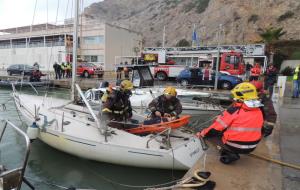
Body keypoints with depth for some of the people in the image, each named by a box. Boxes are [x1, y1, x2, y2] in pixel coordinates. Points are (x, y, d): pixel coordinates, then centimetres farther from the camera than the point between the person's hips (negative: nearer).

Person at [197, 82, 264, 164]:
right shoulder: (259, 112, 0)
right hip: (251, 147, 7)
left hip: (234, 146, -7)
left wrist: (202, 133, 2)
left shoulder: (234, 110, -17)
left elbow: (216, 128, -12)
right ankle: (233, 152, 12)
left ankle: (230, 154, -3)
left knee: (214, 132, 10)